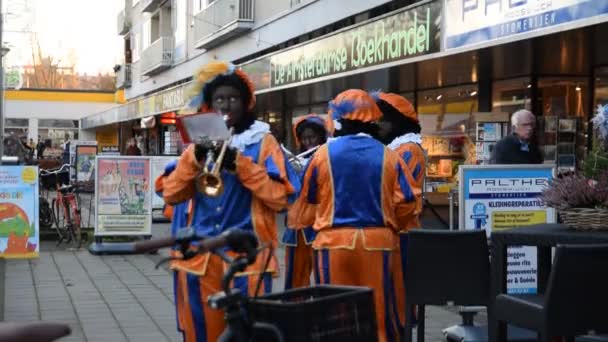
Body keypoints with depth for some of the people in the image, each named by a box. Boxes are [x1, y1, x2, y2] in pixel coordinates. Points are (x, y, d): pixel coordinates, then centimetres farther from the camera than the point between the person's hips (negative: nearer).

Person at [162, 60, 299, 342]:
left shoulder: (263, 142, 3)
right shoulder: (201, 142, 15)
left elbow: (281, 198, -8)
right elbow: (171, 195, 7)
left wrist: (240, 164, -15)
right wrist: (194, 158, -7)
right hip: (200, 258, 4)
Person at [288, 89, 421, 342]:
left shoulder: (324, 153, -2)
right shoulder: (388, 156, -1)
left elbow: (307, 204, 6)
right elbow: (407, 205, -2)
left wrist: (298, 221, 27)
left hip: (334, 242, 0)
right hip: (377, 241, 1)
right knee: (379, 312, 7)